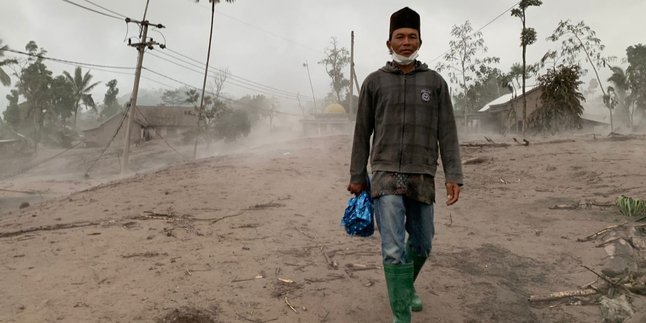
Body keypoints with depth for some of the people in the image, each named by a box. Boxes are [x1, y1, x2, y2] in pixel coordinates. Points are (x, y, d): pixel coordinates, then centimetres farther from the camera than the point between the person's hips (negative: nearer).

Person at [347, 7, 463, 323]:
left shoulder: (435, 81, 6)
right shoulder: (374, 81, 3)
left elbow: (447, 132, 3)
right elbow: (362, 132, 7)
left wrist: (453, 176, -5)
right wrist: (357, 176, 7)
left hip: (422, 179, 2)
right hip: (386, 176, -2)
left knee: (421, 244, 16)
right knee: (394, 249, -11)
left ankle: (406, 287, 45)